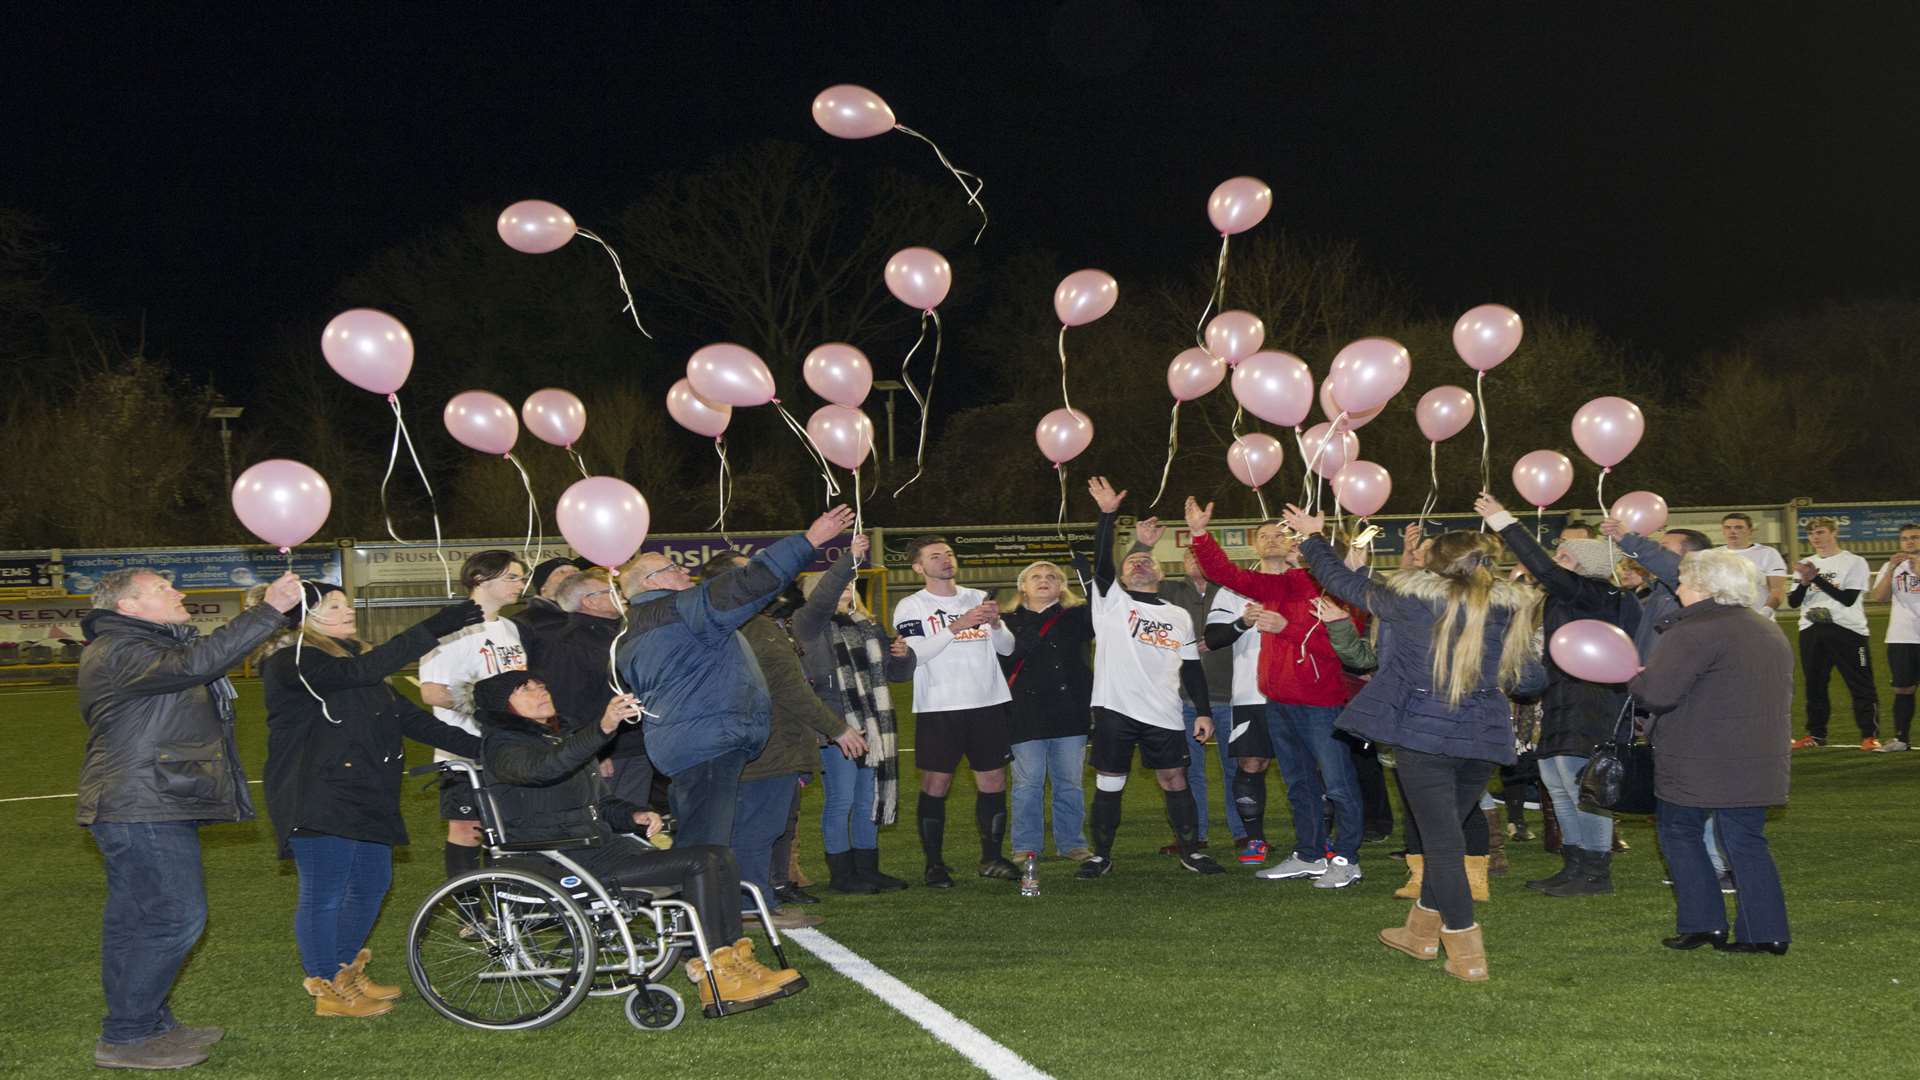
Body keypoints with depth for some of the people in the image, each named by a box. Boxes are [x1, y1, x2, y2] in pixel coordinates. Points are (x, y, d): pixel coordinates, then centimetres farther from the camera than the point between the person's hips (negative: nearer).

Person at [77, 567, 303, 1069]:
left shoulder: (154, 646, 22)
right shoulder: (116, 653, -17)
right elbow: (195, 663, -30)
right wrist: (269, 610, -32)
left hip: (153, 810, 11)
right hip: (142, 810, -11)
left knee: (133, 921, 14)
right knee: (175, 918, -11)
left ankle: (148, 1025, 21)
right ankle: (126, 1037, -6)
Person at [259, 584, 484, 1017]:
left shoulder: (350, 656, 18)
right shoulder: (292, 662, -13)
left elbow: (406, 716, 16)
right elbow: (362, 672, -29)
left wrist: (477, 746, 6)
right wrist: (432, 629, -33)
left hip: (367, 795, 10)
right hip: (317, 799, -10)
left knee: (371, 884, 15)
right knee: (323, 895, -2)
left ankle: (347, 974, 30)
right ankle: (328, 992, 9)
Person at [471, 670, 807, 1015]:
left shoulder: (565, 733, 24)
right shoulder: (502, 747, -5)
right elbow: (541, 768, -30)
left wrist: (634, 816, 7)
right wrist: (603, 728, -42)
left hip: (601, 845, 9)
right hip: (563, 862, -9)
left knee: (719, 857, -9)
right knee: (698, 863, -21)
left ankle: (735, 961, -12)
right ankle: (713, 980, -21)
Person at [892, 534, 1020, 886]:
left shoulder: (978, 599, 13)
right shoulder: (911, 607, 1)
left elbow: (1007, 647, 11)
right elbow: (915, 653, -13)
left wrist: (996, 624, -10)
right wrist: (957, 626, -20)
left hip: (989, 703, 4)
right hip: (938, 708, -4)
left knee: (993, 782, 4)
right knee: (935, 785, -4)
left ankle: (991, 858, 15)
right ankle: (934, 864, 3)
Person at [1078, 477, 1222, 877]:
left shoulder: (1179, 616, 15)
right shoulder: (1111, 601, 6)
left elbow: (1191, 667, 14)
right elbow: (1101, 562, -10)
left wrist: (1204, 711, 6)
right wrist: (1107, 514, -19)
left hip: (1164, 714, 2)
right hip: (1115, 708, -2)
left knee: (1175, 779, 3)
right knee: (1108, 784, 3)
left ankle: (1191, 851, 14)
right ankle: (1101, 856, 12)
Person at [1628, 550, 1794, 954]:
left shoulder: (1694, 632, -16)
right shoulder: (1771, 632, 14)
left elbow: (1657, 693, -22)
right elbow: (1780, 694, 24)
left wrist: (1635, 678, 0)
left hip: (1697, 763, -7)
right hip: (1759, 762, 7)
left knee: (1679, 831, 11)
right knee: (1746, 842, 11)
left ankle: (1702, 922, 9)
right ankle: (1767, 932, 7)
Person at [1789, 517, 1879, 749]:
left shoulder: (1854, 562, -1)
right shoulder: (1806, 564, 16)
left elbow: (1848, 599, -12)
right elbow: (1793, 602, 9)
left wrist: (1816, 578, -13)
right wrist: (1805, 582, -11)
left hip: (1847, 630, -5)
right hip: (1811, 631, 5)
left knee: (1861, 686, -6)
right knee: (1815, 685, 8)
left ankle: (1870, 735, -3)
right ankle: (1816, 734, 17)